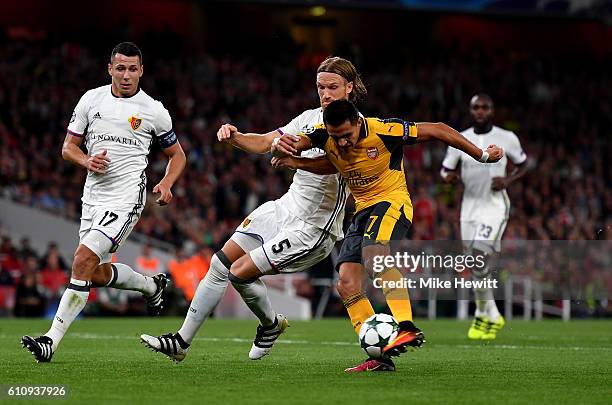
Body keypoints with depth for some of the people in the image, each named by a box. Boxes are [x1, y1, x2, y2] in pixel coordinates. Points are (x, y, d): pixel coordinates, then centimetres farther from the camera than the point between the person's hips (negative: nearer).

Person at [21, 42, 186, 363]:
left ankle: (52, 340, -22)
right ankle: (152, 286, 39)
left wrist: (166, 184, -8)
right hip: (93, 195, 5)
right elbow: (68, 147, 11)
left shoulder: (153, 110, 0)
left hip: (126, 197, -5)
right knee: (97, 274, 9)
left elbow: (177, 155, 12)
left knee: (84, 258, -21)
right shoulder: (91, 99, 6)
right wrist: (88, 162, -11)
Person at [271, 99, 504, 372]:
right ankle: (379, 358, -8)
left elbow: (437, 130, -12)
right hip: (363, 209, 7)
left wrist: (481, 155, -5)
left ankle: (408, 329, -46)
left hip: (392, 200, -7)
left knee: (374, 255, -36)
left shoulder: (383, 131, -21)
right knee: (346, 283, -7)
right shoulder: (325, 135, -7)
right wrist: (292, 159, -29)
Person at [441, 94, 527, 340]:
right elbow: (446, 170, 11)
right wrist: (450, 177, -12)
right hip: (469, 206, 4)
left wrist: (508, 180, -9)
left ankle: (485, 314, -4)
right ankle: (492, 316, 25)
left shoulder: (506, 139, -4)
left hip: (495, 205, -4)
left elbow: (523, 165, 10)